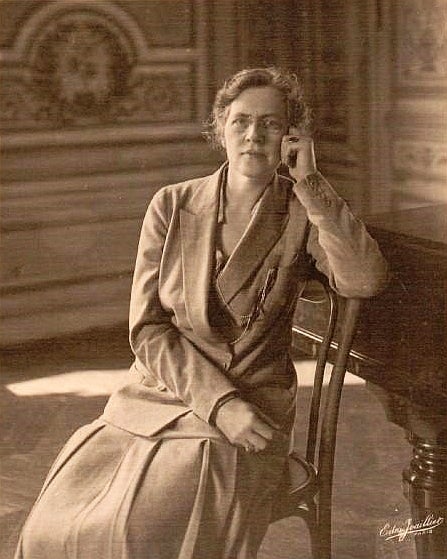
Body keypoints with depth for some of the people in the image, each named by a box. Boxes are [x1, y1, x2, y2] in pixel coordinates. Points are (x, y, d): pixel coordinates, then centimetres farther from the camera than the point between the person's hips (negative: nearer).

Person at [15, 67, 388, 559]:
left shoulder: (302, 214, 2)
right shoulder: (172, 206, 4)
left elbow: (365, 280, -18)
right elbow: (147, 329, -1)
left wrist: (310, 184, -14)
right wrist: (218, 401, -14)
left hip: (249, 412, -2)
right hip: (158, 396, 2)